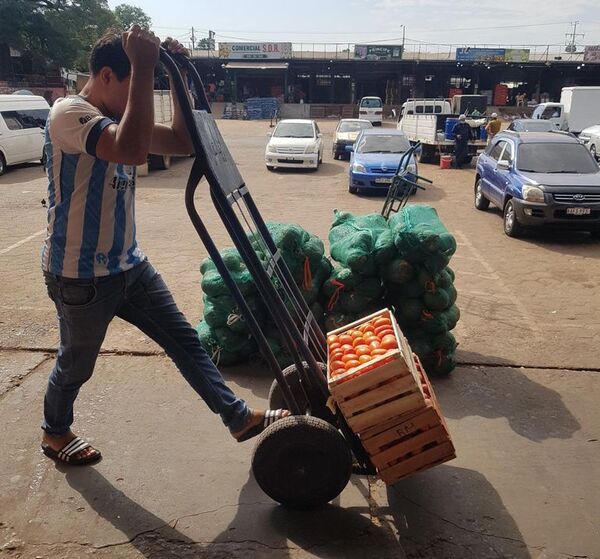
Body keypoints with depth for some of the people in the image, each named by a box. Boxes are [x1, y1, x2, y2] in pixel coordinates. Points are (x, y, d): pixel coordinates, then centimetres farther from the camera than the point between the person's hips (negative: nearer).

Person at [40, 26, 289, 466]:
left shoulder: (118, 117, 8)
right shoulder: (69, 113, -21)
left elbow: (181, 142, 7)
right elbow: (133, 150, -41)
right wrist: (144, 70, -35)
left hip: (129, 266, 8)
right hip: (80, 276, -8)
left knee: (185, 340, 7)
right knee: (77, 364, 14)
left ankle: (240, 418, 15)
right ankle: (55, 434, 43)